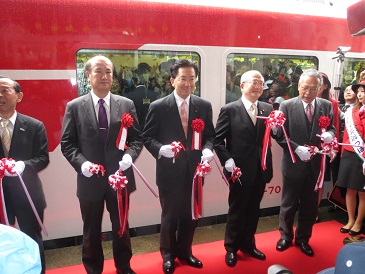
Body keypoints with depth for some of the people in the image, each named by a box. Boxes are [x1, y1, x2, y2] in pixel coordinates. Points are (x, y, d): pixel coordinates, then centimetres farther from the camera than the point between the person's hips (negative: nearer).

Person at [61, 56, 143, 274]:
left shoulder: (127, 104, 1)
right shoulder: (75, 107, -1)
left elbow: (137, 138, 2)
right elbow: (67, 143, -1)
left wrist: (130, 156, -17)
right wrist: (81, 163, -17)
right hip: (90, 179, 0)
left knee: (121, 226, 19)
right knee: (92, 230, 17)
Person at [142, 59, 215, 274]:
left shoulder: (204, 106, 2)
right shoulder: (158, 106, -7)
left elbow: (210, 135, 7)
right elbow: (147, 137, -4)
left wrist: (207, 149, -14)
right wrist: (160, 149, -22)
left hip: (194, 170, 3)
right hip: (170, 171, -3)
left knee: (190, 215, 17)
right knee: (170, 216, 14)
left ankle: (185, 252, 42)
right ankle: (168, 255, 38)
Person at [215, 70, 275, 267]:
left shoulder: (268, 109, 6)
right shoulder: (229, 110, -8)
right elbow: (218, 139, -8)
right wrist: (227, 160, -15)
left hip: (261, 169, 4)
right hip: (239, 170, -4)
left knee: (253, 210, 18)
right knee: (237, 210, 11)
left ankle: (248, 244, 40)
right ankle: (231, 248, 33)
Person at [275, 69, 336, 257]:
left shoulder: (326, 106, 0)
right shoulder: (287, 106, -9)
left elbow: (332, 128, 7)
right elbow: (280, 135, -9)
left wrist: (330, 134, -16)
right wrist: (297, 148, -21)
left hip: (316, 164, 3)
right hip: (293, 163, -3)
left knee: (310, 205, 16)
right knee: (289, 203, 14)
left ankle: (303, 238, 37)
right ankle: (285, 236, 35)